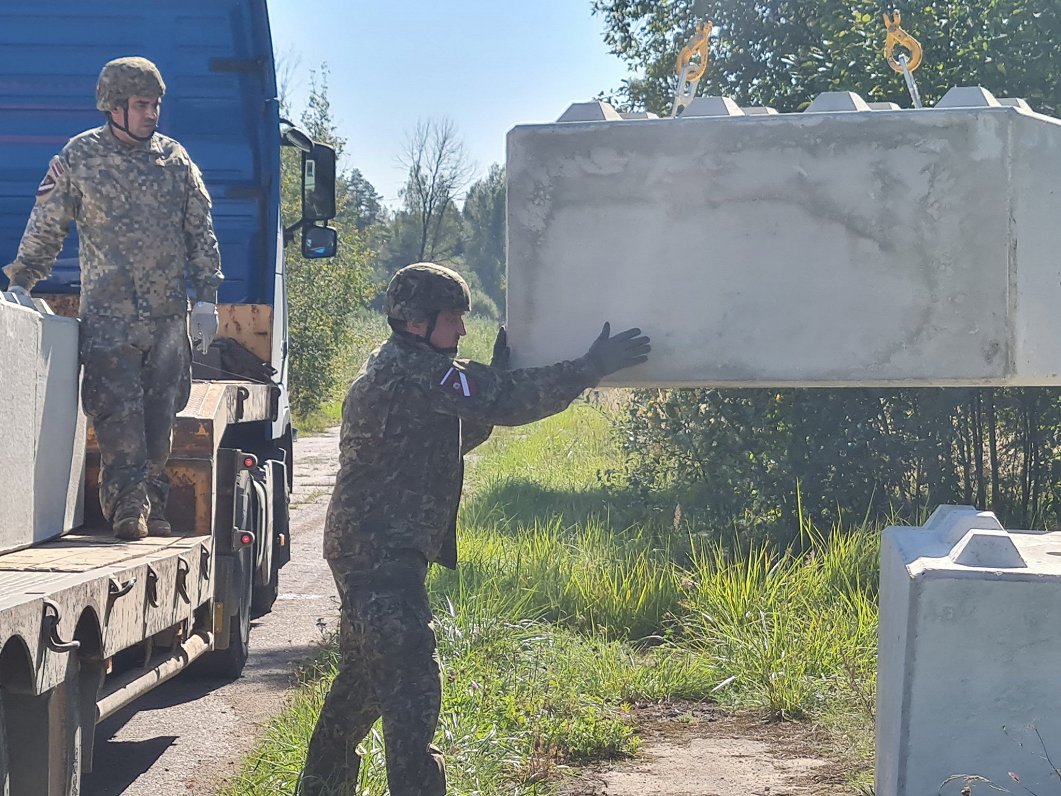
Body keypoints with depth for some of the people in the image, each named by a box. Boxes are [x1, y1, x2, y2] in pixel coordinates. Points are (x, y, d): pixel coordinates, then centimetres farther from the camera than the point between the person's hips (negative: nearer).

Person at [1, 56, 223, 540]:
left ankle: (153, 505, 11)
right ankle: (127, 507, -12)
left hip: (169, 315, 3)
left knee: (160, 414, 4)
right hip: (109, 313, -3)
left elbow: (200, 233, 13)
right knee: (118, 412, -12)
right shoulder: (80, 157, 1)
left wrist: (206, 299, 9)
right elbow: (45, 228, 5)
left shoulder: (176, 159, 9)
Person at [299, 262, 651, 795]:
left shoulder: (393, 368, 16)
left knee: (365, 674, 23)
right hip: (383, 553, -11)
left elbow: (458, 435, 19)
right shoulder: (416, 371, -17)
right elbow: (506, 404, -23)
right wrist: (592, 368, -21)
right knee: (411, 684, -14)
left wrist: (495, 376, 6)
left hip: (364, 548, 11)